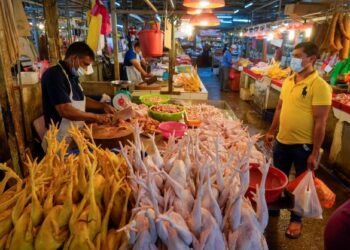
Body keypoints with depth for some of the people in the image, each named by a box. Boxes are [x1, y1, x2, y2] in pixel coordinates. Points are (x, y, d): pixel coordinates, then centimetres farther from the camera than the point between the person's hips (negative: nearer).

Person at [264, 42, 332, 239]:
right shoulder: (288, 81, 4)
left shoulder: (320, 86, -17)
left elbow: (320, 122, -17)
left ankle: (296, 219, 34)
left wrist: (315, 153, -17)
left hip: (304, 145, -6)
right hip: (282, 141, 6)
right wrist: (272, 131, 14)